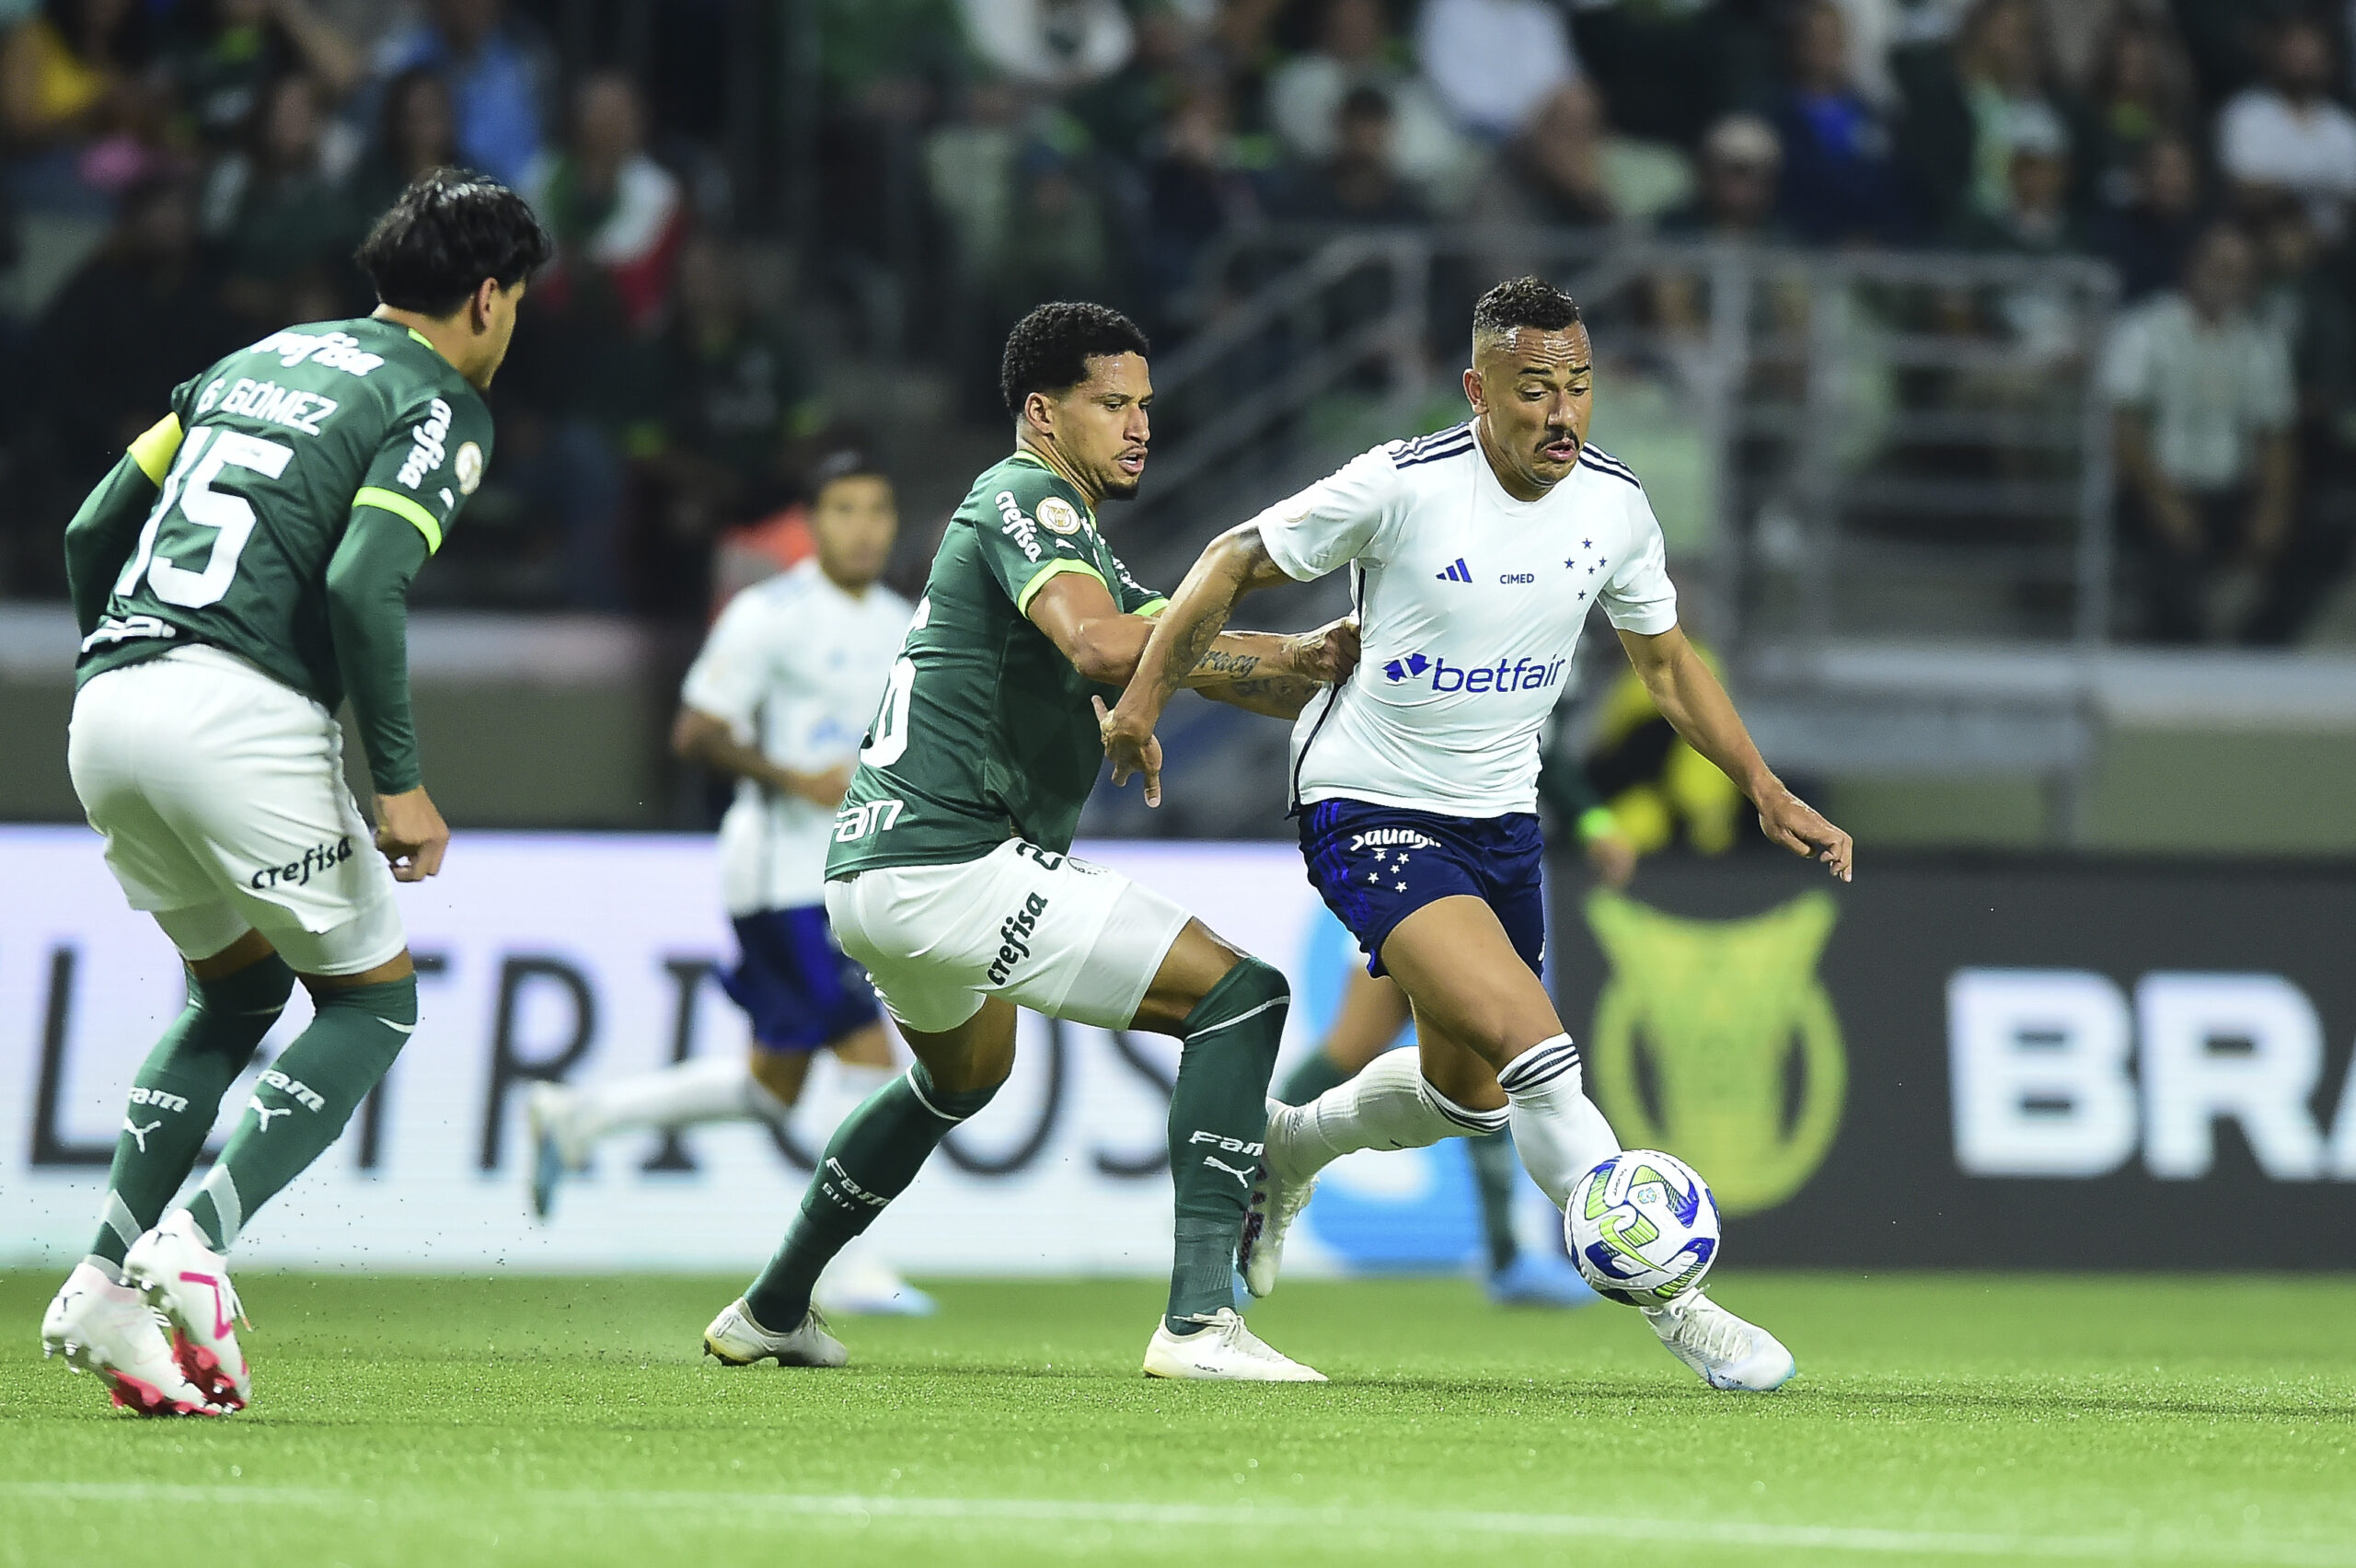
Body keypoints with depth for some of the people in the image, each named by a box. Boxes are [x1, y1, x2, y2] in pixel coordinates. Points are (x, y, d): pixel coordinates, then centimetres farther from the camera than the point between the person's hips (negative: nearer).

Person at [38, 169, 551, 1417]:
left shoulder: (260, 362, 23)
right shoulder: (440, 407, 1)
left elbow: (93, 529, 20)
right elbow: (363, 585, -15)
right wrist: (399, 785, -11)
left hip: (108, 703, 7)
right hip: (243, 716, -7)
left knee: (239, 989, 24)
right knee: (374, 998, 10)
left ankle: (106, 1281, 10)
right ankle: (195, 1243, -9)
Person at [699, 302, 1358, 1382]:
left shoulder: (1073, 534, 24)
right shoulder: (1028, 498, -7)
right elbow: (1097, 645, -27)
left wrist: (1306, 659, 1)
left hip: (870, 874, 11)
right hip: (952, 865, -11)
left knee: (963, 1073, 39)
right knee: (1240, 997, -13)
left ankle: (771, 1312, 45)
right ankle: (1199, 1320, -21)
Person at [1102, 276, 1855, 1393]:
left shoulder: (1614, 504, -3)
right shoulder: (1401, 487, -20)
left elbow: (1668, 664, 12)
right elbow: (1236, 562, -7)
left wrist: (1766, 791, 5)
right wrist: (1145, 693, -11)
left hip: (1499, 817, 7)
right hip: (1368, 810, -7)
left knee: (1470, 1093, 18)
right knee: (1536, 1049, -23)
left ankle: (1285, 1149, 47)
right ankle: (1674, 1309, -22)